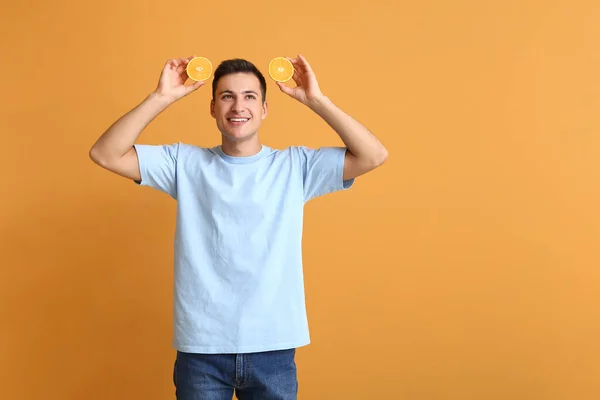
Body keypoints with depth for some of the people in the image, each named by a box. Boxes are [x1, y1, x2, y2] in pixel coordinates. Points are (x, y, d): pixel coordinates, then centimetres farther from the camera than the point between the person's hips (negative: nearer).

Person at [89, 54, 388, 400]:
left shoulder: (295, 166, 2)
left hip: (273, 346, 0)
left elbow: (374, 156, -7)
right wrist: (162, 97, -10)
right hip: (200, 347, 0)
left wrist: (315, 100, -11)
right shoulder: (185, 163, 4)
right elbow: (105, 154, -4)